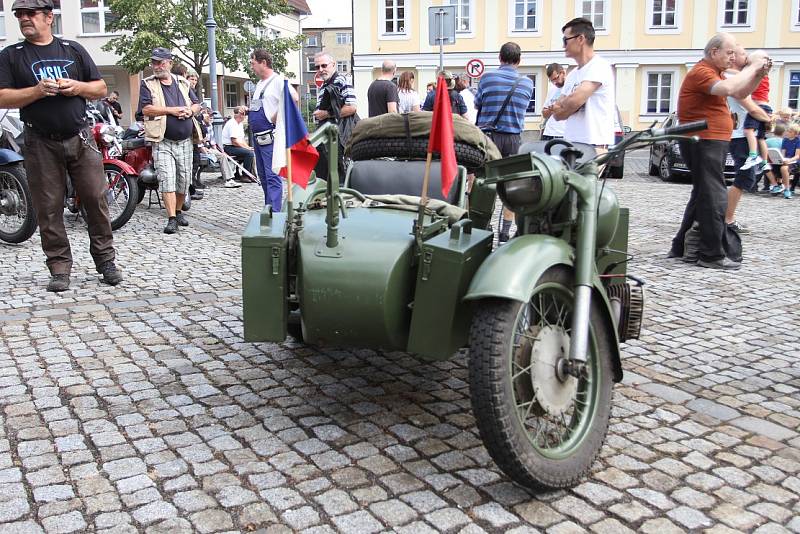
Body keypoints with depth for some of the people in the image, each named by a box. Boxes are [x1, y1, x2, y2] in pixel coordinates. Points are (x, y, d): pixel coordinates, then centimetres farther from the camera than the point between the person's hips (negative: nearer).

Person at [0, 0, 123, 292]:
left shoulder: (73, 50, 11)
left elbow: (101, 88, 12)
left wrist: (77, 87, -8)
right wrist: (37, 90, -16)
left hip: (80, 139, 1)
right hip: (41, 144, 0)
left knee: (96, 200, -1)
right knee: (49, 209, 1)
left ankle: (106, 261, 9)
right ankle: (59, 268, 9)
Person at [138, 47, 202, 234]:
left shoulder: (182, 82, 14)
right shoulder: (148, 84, 2)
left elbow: (197, 104, 16)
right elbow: (145, 108, -10)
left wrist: (190, 110, -7)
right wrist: (171, 110, -15)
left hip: (185, 141, 4)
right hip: (162, 142, -4)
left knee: (185, 179, 9)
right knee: (167, 180, -12)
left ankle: (179, 211, 28)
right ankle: (172, 219, -12)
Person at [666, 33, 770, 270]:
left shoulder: (714, 73, 19)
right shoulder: (701, 72, -13)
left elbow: (740, 94, 21)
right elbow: (728, 88, -29)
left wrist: (759, 74, 7)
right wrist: (752, 67, -16)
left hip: (711, 143, 11)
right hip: (704, 142, -11)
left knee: (702, 196, 15)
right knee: (714, 198, -9)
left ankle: (681, 247, 21)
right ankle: (712, 255, -5)